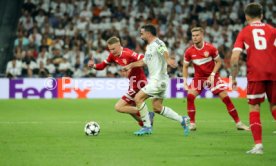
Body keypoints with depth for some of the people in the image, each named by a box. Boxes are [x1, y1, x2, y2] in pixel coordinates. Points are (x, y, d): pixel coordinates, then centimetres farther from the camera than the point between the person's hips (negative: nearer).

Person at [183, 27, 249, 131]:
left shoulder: (210, 48, -15)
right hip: (198, 77, 2)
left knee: (225, 97, -9)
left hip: (212, 76, -2)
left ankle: (238, 123, 1)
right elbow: (185, 67, 4)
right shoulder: (189, 51, -9)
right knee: (190, 96, -19)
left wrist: (212, 75, -14)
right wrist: (185, 82, -5)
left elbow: (218, 62, -3)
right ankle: (192, 124, -8)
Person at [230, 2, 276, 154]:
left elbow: (234, 57, -1)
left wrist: (233, 78, 6)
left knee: (254, 108, 6)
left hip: (255, 75, -1)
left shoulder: (244, 33, 9)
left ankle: (258, 144, -4)